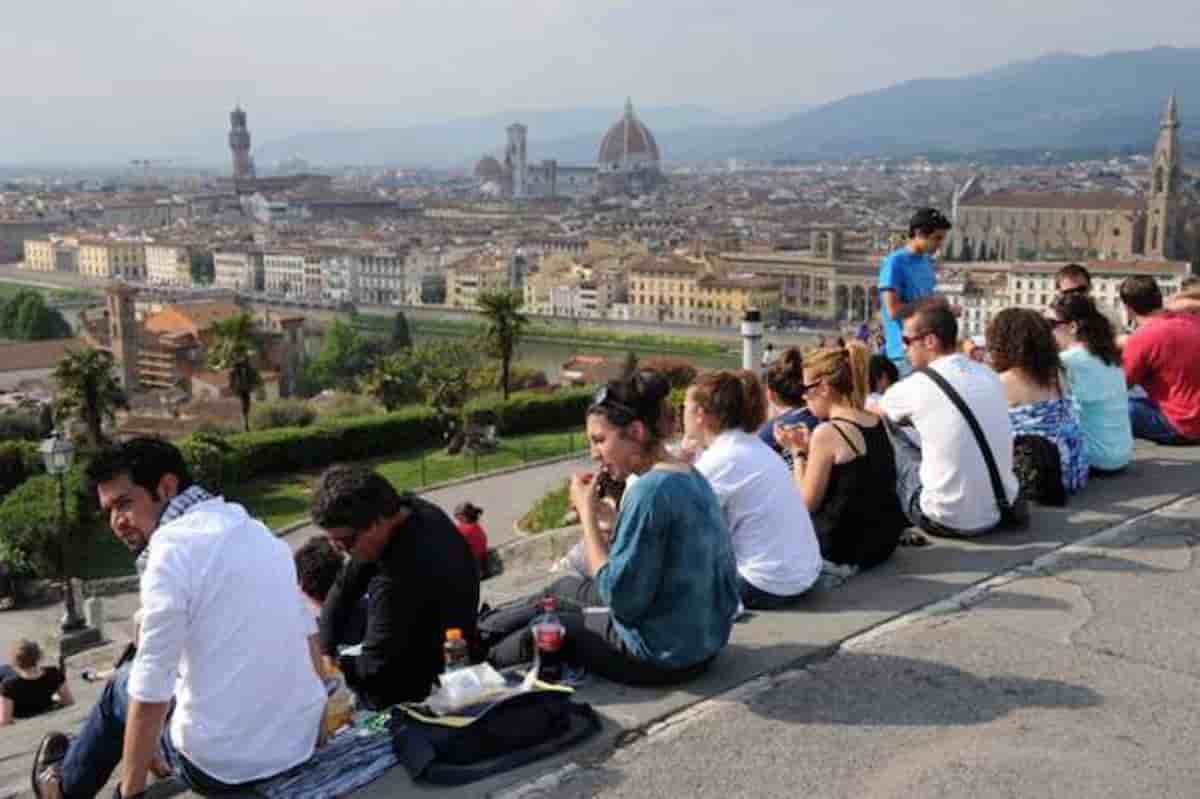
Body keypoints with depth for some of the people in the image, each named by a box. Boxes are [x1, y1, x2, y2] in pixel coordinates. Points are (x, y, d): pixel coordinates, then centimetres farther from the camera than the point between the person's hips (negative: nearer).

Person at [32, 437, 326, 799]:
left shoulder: (171, 550, -16)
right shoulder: (257, 532, 7)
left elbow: (150, 694, -15)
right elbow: (307, 631, 13)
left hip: (222, 766, -7)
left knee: (123, 686, 22)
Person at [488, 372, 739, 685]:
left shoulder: (651, 489, -25)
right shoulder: (692, 477, 4)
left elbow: (617, 596, -24)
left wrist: (587, 513, -17)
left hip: (662, 656, -8)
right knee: (565, 587, 23)